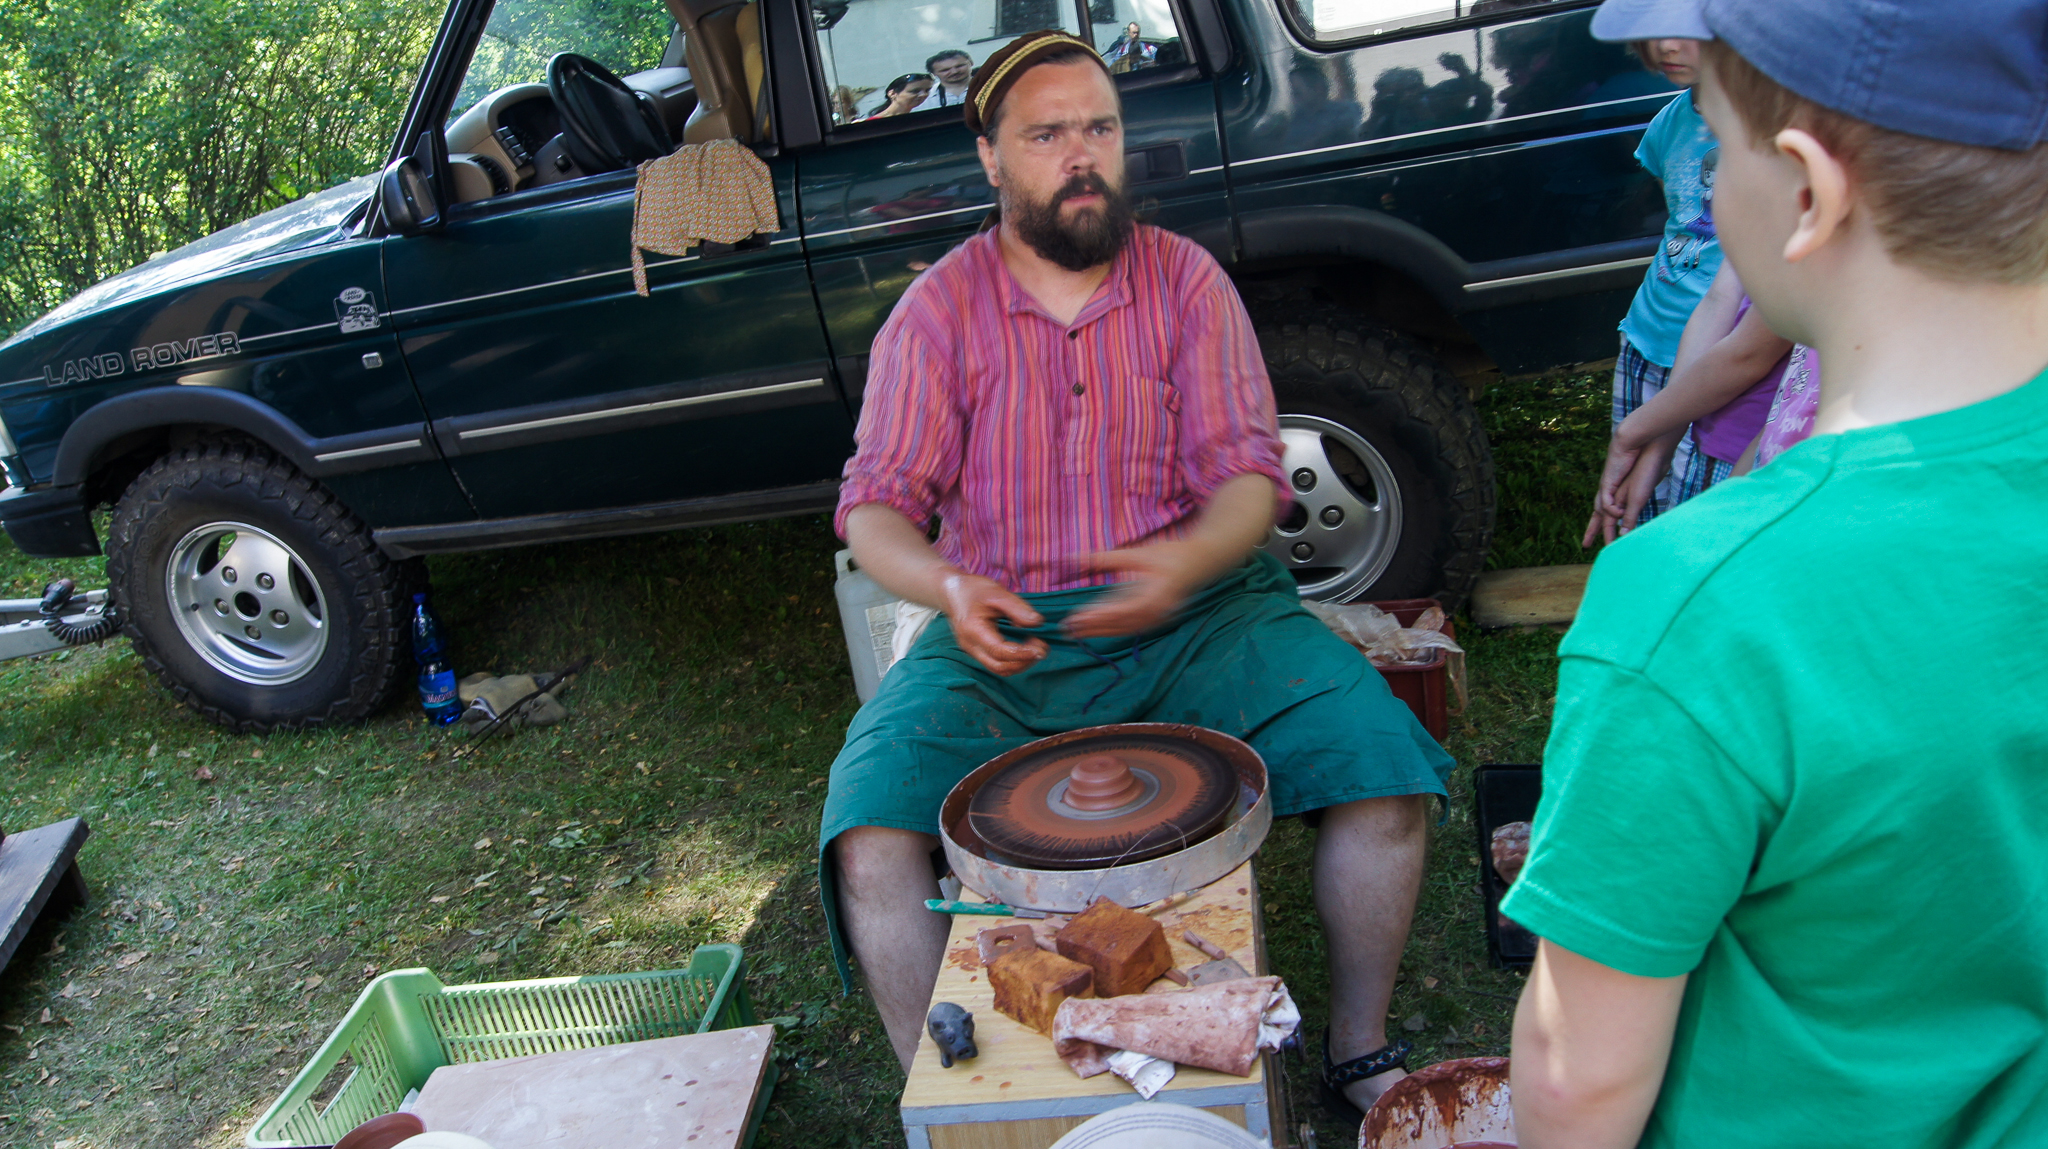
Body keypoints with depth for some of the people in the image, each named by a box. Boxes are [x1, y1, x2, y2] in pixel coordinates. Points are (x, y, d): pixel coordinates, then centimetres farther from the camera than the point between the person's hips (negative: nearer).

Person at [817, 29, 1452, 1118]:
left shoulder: (1187, 277, 4)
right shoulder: (936, 310, 2)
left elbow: (1247, 469, -1)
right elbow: (875, 504, -1)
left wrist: (1190, 559, -24)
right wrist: (949, 587, -24)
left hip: (1197, 611, 1)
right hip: (1006, 634, 0)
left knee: (1382, 768, -21)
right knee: (870, 846, -24)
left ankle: (1359, 1052, 5)